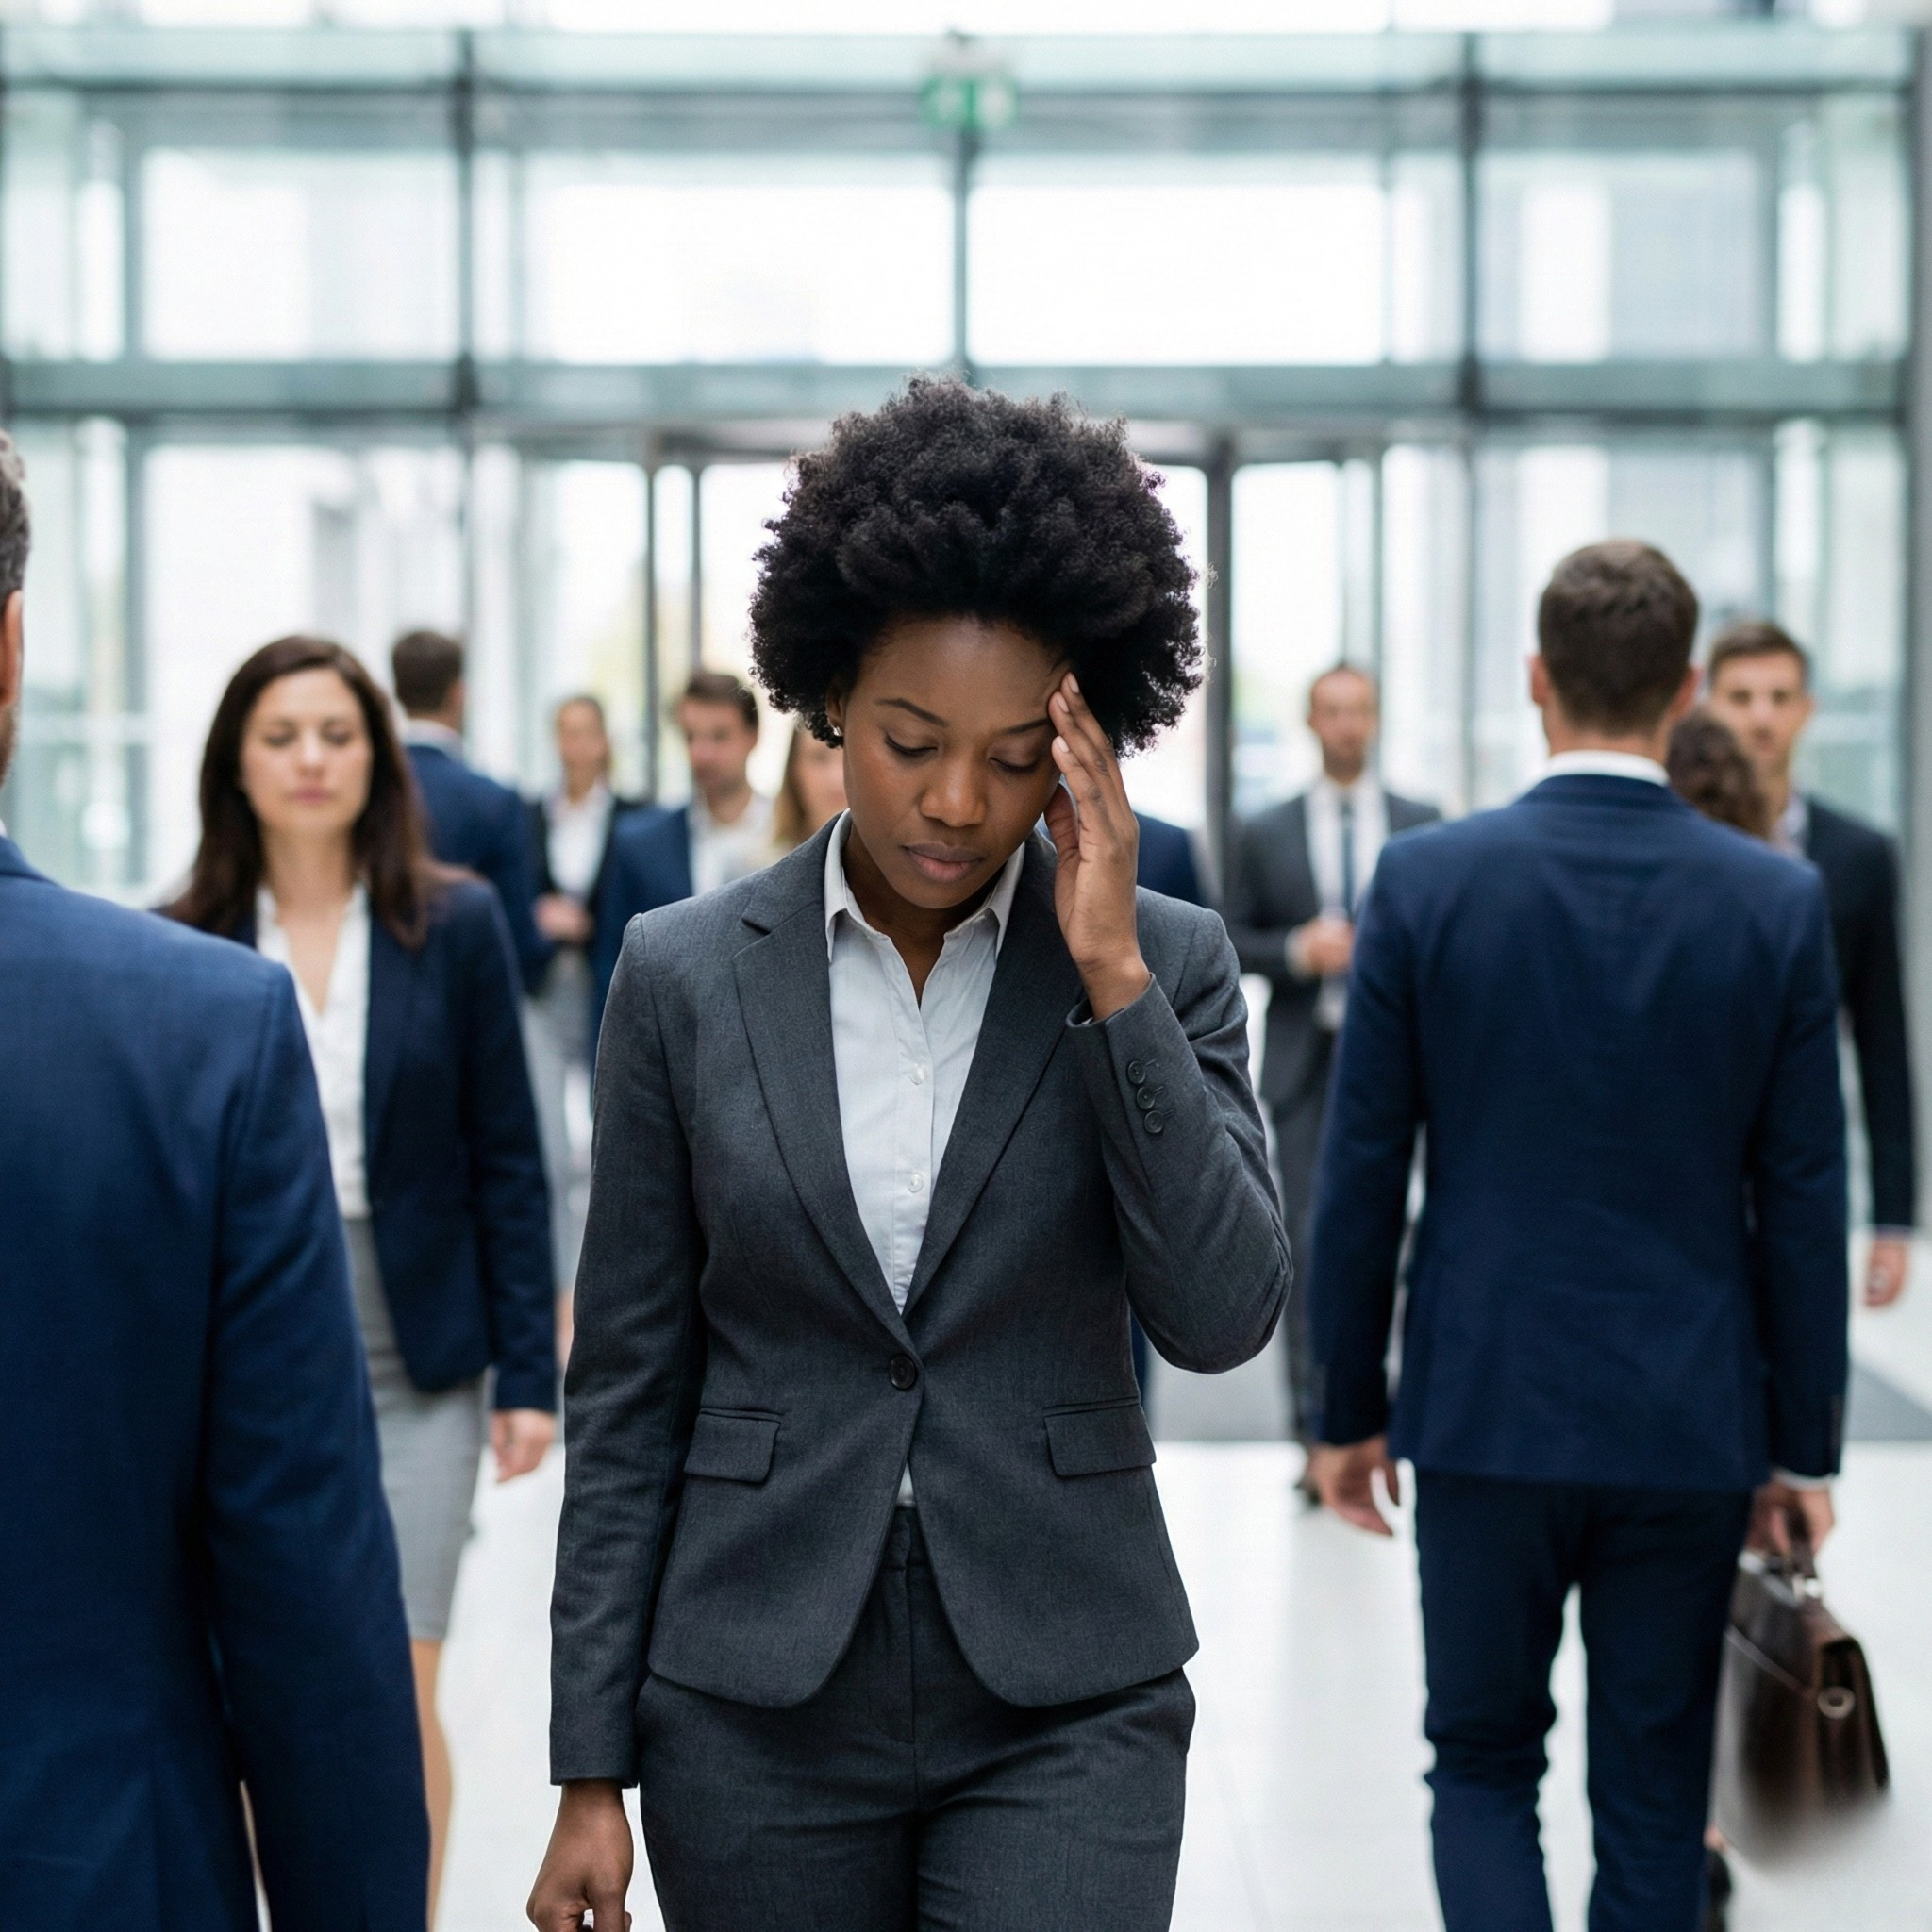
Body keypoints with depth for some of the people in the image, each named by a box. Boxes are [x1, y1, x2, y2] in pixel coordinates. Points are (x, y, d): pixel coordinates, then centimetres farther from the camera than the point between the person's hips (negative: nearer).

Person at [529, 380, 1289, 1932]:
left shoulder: (1167, 965, -1)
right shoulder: (686, 975, -1)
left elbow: (1224, 1317, -12)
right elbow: (630, 1389, 2)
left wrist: (1111, 975, -17)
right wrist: (593, 1775, 1)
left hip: (1065, 1705, -1)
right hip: (759, 1709, 1)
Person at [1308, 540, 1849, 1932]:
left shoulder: (1427, 880, -7)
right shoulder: (1780, 901, -6)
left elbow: (1362, 1176, -4)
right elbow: (1804, 1203, -3)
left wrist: (1348, 1410, 7)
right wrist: (1806, 1448, 7)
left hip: (1484, 1411, 0)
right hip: (1691, 1429, 1)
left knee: (1484, 1762, 16)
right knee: (1654, 1805, 13)